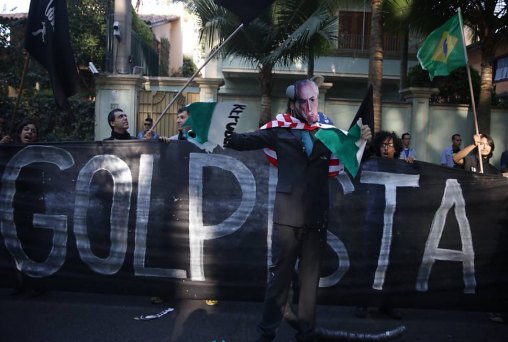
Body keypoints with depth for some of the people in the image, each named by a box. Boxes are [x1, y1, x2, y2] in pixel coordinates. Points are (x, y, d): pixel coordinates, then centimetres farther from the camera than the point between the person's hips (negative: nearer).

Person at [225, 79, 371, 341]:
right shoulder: (282, 129, 1)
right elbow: (246, 141, -4)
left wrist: (362, 139, -12)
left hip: (317, 214, 2)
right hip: (288, 213, -2)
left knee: (310, 275, 13)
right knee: (279, 273, 6)